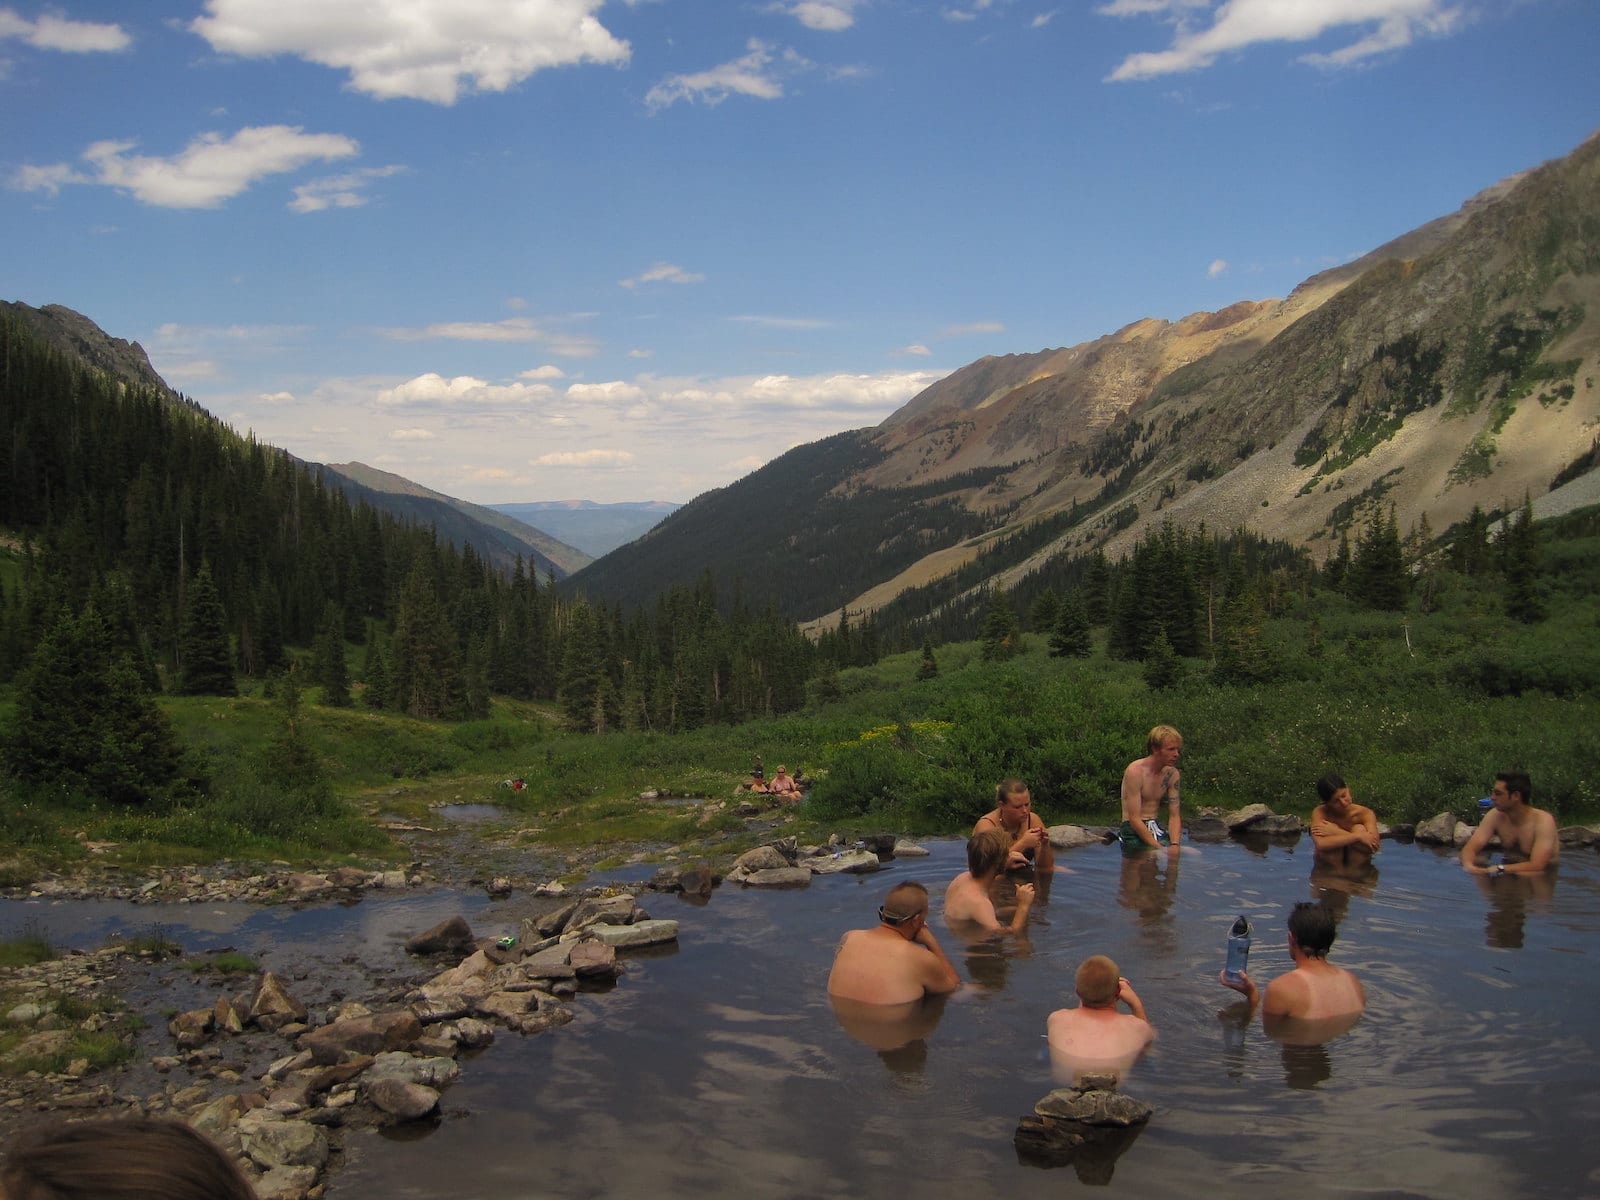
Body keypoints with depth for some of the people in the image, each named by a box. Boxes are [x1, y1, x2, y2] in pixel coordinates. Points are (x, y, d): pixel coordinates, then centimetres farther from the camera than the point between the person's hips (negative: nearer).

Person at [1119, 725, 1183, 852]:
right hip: (1134, 830, -6)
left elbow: (1174, 816, 4)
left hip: (1155, 827, 6)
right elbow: (1134, 819, -19)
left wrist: (1174, 845, -15)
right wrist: (1159, 848, -24)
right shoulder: (1135, 771, -16)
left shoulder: (1172, 774, 4)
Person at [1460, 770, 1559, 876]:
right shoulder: (1495, 816, -8)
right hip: (1511, 872, 5)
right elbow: (1470, 848, -13)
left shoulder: (1543, 821, -23)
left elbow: (1536, 866, -32)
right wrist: (1468, 866, -37)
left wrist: (1498, 869, -41)